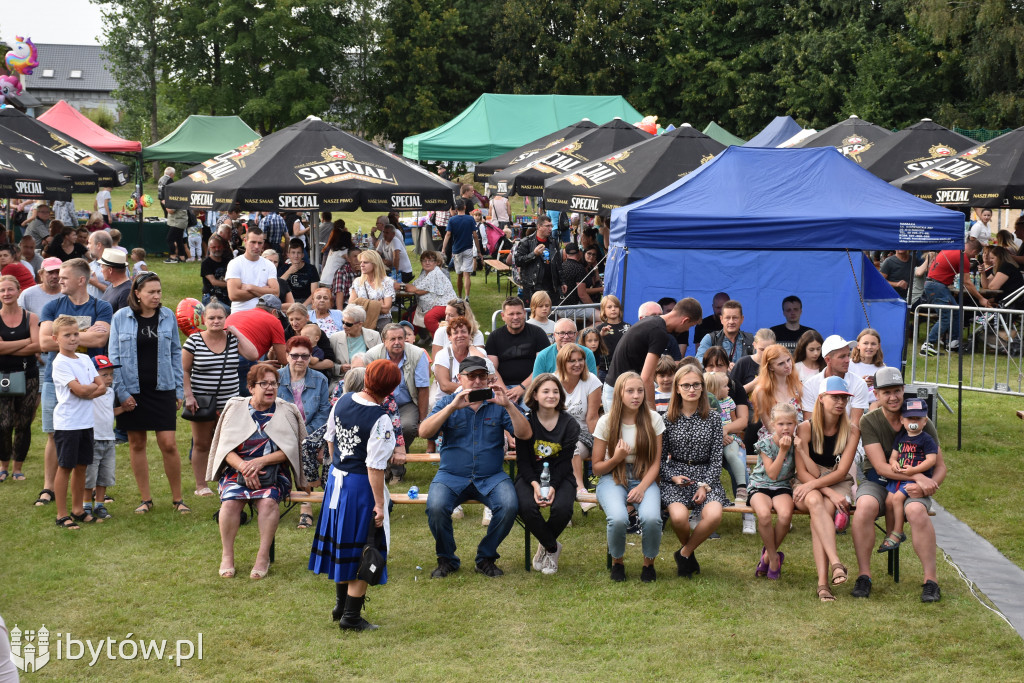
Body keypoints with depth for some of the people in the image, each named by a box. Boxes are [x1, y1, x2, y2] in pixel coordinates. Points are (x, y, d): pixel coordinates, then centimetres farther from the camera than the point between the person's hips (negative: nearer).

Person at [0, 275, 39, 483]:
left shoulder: (30, 318, 3)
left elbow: (37, 346, -9)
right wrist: (26, 341, -8)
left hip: (28, 376, 1)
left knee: (23, 425, 3)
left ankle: (17, 468, 14)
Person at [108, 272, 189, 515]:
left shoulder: (168, 316, 4)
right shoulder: (121, 318, -1)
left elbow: (175, 353, 10)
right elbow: (114, 357, 1)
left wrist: (179, 390, 6)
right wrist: (122, 392, -6)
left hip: (162, 389, 0)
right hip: (133, 391, 0)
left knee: (168, 444, -5)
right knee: (136, 444, 6)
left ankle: (177, 498, 7)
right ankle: (145, 498, 17)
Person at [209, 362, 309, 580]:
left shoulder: (286, 412, 6)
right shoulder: (235, 409, 8)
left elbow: (289, 450, -3)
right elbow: (225, 448, 2)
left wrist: (260, 461, -16)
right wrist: (243, 467, -16)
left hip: (274, 471, -1)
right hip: (237, 467, 1)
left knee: (267, 501, -31)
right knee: (231, 501, -28)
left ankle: (263, 556, -23)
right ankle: (227, 556, -15)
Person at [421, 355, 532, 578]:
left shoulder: (497, 404, 8)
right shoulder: (447, 403, 8)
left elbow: (525, 434, -3)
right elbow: (424, 432, -8)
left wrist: (508, 405, -17)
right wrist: (452, 407, -18)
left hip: (491, 477, 1)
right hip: (452, 476, 0)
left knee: (509, 506, -28)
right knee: (436, 507, -29)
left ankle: (486, 558, -3)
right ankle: (446, 559, -2)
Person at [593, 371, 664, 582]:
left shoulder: (653, 419, 0)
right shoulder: (606, 422, -3)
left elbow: (655, 463, 2)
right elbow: (596, 468, 2)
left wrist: (642, 488, -15)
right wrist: (616, 458, -18)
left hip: (644, 478, 1)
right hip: (612, 478, -1)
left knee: (651, 518, -32)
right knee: (618, 518, -34)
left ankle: (649, 563, -2)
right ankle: (617, 562, -3)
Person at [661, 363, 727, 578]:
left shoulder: (713, 418, 5)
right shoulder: (668, 419, 4)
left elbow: (716, 458, 3)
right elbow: (661, 457, 7)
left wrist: (705, 485, -10)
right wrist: (673, 477, -12)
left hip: (707, 478, 1)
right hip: (675, 478, -1)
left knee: (714, 515, -31)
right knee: (679, 516, -32)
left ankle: (684, 553, -4)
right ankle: (689, 551, 4)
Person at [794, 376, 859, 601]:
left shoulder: (851, 431, 1)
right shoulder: (806, 428, -3)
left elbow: (841, 472, -7)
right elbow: (802, 473, -7)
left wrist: (814, 484, -23)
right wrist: (829, 493, -20)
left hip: (839, 485, 1)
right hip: (810, 487, -1)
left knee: (824, 510, -33)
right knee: (815, 502, -37)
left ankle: (823, 581, -43)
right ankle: (835, 563, -51)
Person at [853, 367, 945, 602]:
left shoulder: (922, 423, 0)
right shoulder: (869, 422, -4)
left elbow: (940, 466, 2)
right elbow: (881, 467, -12)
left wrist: (927, 486, -20)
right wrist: (917, 476, -23)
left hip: (912, 486, 0)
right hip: (876, 483, 0)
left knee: (916, 510, -34)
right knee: (865, 505, -35)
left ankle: (931, 579, -24)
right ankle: (863, 574, -25)